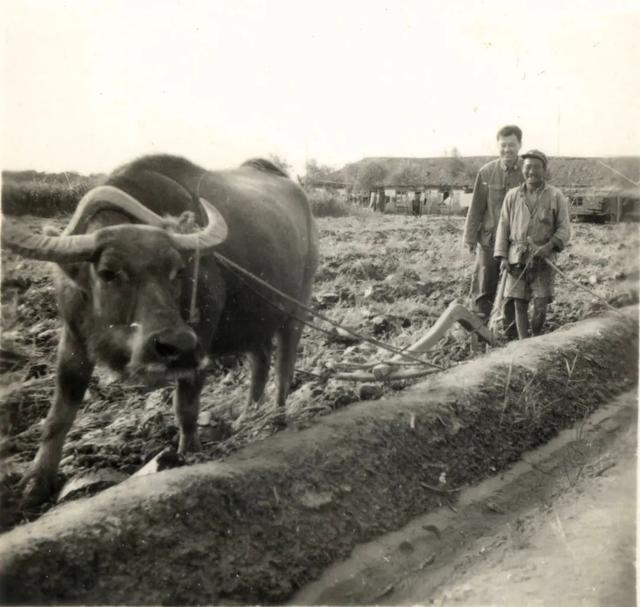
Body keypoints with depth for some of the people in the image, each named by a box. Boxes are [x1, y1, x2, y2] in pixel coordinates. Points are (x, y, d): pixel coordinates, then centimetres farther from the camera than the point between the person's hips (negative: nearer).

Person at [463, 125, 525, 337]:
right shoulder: (486, 172, 1)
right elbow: (476, 207, 5)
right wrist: (470, 237, 2)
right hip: (489, 240, 1)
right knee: (483, 290, 3)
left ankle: (513, 336, 19)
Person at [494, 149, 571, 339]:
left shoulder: (556, 196, 1)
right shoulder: (512, 196, 6)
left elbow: (564, 229, -1)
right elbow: (503, 227, 8)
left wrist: (550, 246, -19)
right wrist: (502, 257, -1)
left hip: (543, 259, -2)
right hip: (517, 259, 2)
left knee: (541, 305, -3)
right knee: (520, 304, 2)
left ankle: (536, 338, 21)